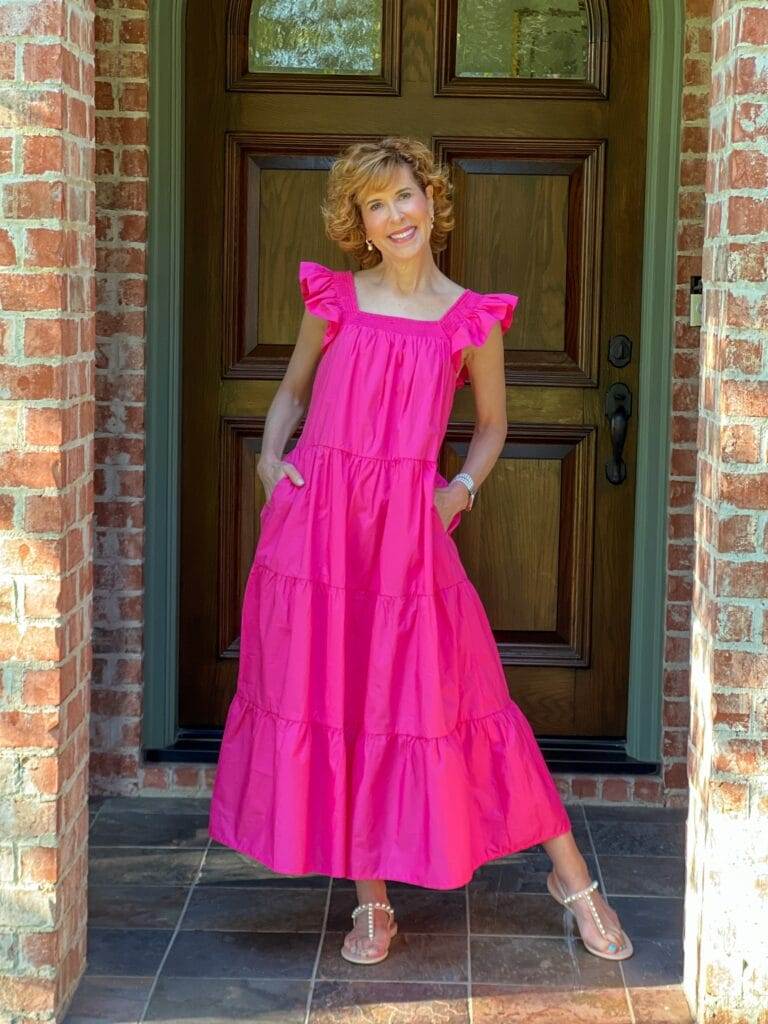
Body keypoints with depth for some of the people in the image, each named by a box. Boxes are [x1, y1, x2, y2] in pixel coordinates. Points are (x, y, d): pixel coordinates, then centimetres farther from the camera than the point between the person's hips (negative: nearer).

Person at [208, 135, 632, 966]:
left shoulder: (471, 318, 3)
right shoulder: (333, 297, 5)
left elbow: (492, 423, 15)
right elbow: (291, 390, 18)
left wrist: (463, 486, -2)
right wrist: (269, 459, 2)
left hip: (410, 525, -2)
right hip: (316, 519, 2)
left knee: (437, 698, 0)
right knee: (329, 699, 4)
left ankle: (570, 875, 15)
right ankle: (371, 902, 18)